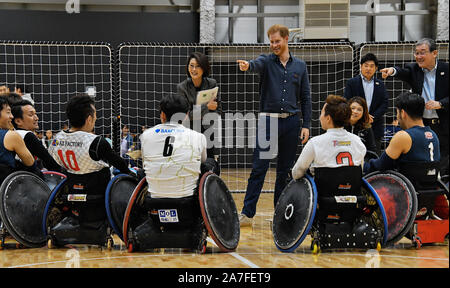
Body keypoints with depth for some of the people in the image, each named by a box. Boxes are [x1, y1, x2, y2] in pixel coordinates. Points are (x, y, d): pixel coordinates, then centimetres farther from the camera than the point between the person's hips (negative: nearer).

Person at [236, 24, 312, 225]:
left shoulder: (300, 66, 9)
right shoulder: (267, 61, 2)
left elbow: (305, 98, 10)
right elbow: (257, 64, -23)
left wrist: (306, 125, 3)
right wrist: (247, 66, -47)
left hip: (291, 121, 2)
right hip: (268, 120, -2)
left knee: (285, 169, 8)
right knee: (259, 168, -7)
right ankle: (247, 213, -7)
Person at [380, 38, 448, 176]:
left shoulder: (446, 69, -1)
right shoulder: (414, 69, 4)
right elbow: (403, 72, -19)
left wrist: (440, 104, -18)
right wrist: (392, 71, -41)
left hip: (442, 127, -2)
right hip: (420, 125, 2)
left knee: (443, 166, 3)